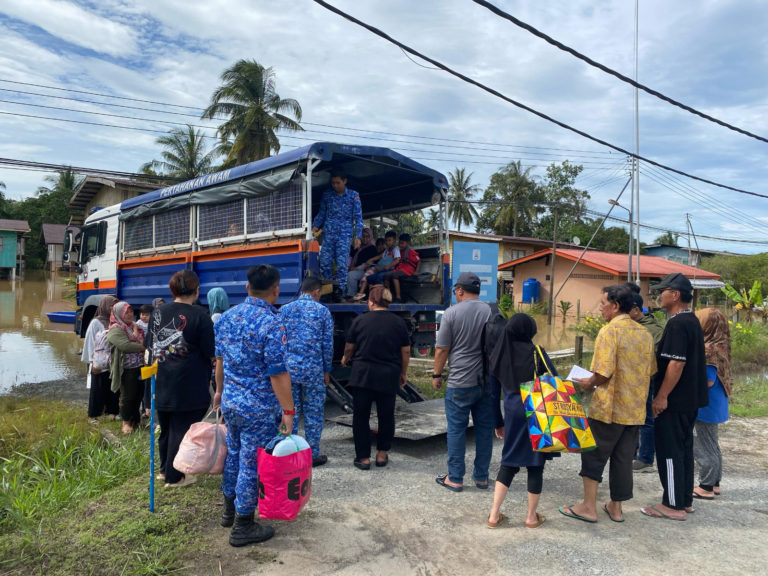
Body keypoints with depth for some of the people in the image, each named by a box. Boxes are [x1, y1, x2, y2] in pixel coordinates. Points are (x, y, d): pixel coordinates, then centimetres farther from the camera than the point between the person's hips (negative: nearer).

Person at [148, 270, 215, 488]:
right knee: (182, 429, 6)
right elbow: (210, 352, -13)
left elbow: (151, 345, 13)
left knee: (166, 428, 20)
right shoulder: (199, 316, -15)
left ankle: (165, 469, 35)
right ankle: (174, 476, 16)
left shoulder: (158, 312, 3)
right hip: (189, 386, -6)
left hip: (162, 383, 6)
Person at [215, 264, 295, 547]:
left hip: (230, 402, 7)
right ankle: (243, 526, 18)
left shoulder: (227, 316, 2)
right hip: (259, 409, -7)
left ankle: (229, 508, 40)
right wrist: (288, 410, -13)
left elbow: (219, 360, 11)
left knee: (234, 454, 23)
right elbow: (277, 374, -21)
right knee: (252, 463, 5)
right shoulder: (272, 324, -21)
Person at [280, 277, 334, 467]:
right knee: (313, 414, 8)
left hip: (289, 368, 2)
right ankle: (313, 455, 15)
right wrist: (327, 370, 8)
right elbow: (327, 344, 0)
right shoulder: (322, 311, -1)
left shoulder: (285, 310, 5)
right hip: (313, 369, -2)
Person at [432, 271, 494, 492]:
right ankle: (481, 476, 22)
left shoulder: (452, 313, -8)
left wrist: (437, 375, 6)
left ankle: (455, 478, 12)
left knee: (457, 430, 5)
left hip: (460, 383, -4)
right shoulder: (492, 312, 3)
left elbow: (441, 350, -6)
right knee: (484, 429, 12)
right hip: (487, 381, 4)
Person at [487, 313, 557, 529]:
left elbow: (494, 393, 7)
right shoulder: (536, 353, -8)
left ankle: (494, 515, 12)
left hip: (513, 416, 3)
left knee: (508, 462, 14)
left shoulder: (498, 356, 3)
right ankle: (532, 516, 21)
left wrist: (499, 423, 16)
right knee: (536, 464, 9)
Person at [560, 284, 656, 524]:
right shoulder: (644, 333, 8)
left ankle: (589, 506, 11)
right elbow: (651, 370, 14)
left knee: (594, 455, 5)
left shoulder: (610, 331, -16)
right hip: (635, 409, 7)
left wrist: (588, 383, -2)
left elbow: (604, 372, -20)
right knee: (623, 458, 14)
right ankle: (616, 507, 23)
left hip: (609, 408, -7)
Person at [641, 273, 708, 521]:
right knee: (684, 449, 17)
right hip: (690, 399, 10)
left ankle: (673, 505, 7)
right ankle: (685, 500, 26)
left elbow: (676, 363, -25)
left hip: (674, 401, -10)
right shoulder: (692, 321, 12)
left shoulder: (677, 324, -20)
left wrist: (662, 396, -21)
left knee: (669, 452, -1)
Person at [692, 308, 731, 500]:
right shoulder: (718, 347, 6)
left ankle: (706, 488, 12)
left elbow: (708, 381, -24)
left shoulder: (709, 350, -22)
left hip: (706, 407, -9)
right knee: (712, 446, 19)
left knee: (703, 448, 2)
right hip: (713, 407, 9)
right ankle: (714, 484, 30)